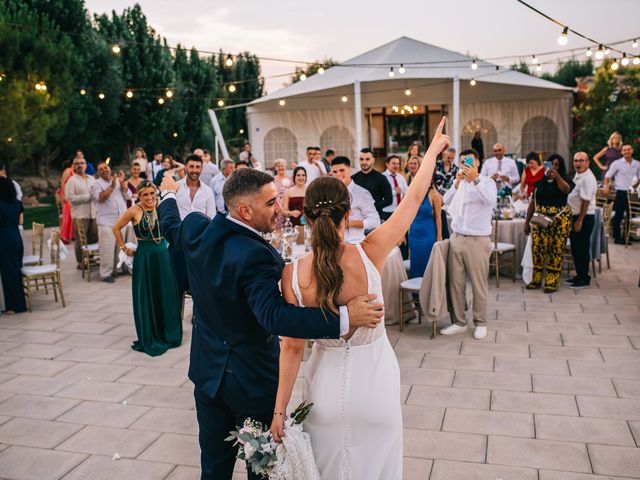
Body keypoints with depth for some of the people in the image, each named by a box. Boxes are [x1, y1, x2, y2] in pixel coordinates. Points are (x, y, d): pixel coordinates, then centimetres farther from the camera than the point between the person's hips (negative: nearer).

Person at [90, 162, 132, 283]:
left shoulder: (119, 181, 15)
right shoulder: (96, 184, 4)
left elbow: (128, 196, 5)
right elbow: (100, 198, -13)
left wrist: (122, 182, -5)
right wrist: (112, 186, -16)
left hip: (122, 220, 4)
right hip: (106, 222, -4)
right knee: (107, 248, -7)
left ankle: (119, 269, 19)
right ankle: (106, 274, -1)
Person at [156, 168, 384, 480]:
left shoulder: (196, 229, -6)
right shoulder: (254, 255, -29)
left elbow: (170, 227, 17)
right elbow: (274, 316, -39)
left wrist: (168, 194, 38)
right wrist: (343, 318, -42)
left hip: (208, 370, 7)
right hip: (254, 377, -7)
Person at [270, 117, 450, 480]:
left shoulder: (293, 274, -19)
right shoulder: (370, 254, -22)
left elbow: (292, 348, -13)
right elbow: (414, 198, -9)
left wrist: (279, 412, -1)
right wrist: (434, 148, 6)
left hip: (328, 390, 1)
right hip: (374, 386, 0)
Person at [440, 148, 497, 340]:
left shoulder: (487, 182, 1)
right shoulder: (460, 183, 13)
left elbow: (491, 200, -20)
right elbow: (446, 201, -2)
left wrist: (475, 179, -29)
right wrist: (457, 182, -16)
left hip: (478, 240, -4)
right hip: (457, 238, 4)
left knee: (479, 284, 2)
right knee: (455, 282, 5)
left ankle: (480, 322, 15)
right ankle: (458, 322, 15)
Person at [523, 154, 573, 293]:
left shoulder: (564, 180, 3)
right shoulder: (539, 181, 12)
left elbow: (566, 189, -22)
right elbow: (533, 202, 13)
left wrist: (557, 177, -38)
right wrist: (527, 221, 10)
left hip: (559, 220, -2)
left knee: (556, 250, -1)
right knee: (537, 247, -1)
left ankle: (552, 282, 6)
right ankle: (536, 279, 12)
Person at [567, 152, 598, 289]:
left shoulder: (587, 179, -18)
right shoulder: (577, 176, 12)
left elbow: (586, 201, -22)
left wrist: (580, 221, -22)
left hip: (584, 218, -9)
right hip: (576, 216, 9)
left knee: (582, 249, -2)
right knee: (575, 248, 16)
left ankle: (584, 279, 8)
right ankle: (579, 275, 27)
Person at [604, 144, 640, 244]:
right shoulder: (617, 163, -4)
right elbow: (607, 176, -2)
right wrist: (606, 186, -14)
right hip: (621, 193, -4)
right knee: (618, 216, 0)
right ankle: (617, 237, 7)